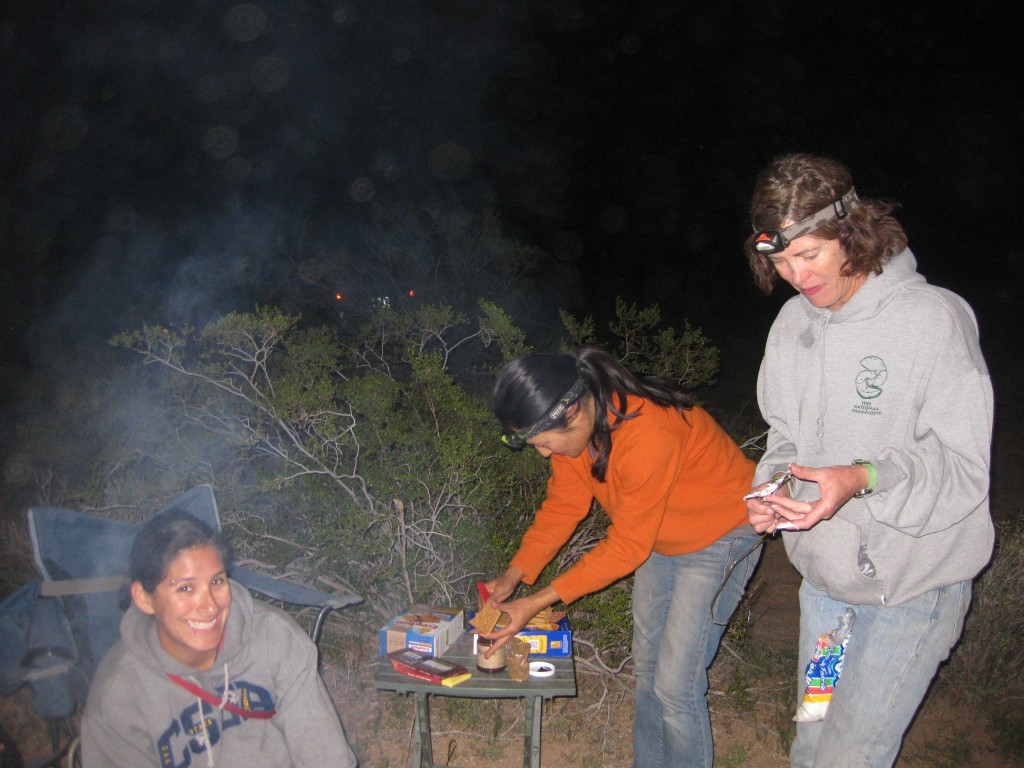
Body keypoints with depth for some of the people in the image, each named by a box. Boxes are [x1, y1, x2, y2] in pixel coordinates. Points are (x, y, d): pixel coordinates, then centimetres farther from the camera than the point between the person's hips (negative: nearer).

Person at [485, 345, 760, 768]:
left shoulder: (647, 435, -38)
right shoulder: (572, 424, -14)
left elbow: (627, 546, -30)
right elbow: (563, 505, -3)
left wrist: (537, 603, -28)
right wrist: (514, 574, -14)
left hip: (718, 537, -8)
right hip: (660, 540, 8)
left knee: (676, 684, -7)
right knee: (647, 666, 17)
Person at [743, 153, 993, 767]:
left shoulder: (934, 317, -16)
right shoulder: (793, 323, 3)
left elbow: (963, 464, -16)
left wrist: (865, 478, -32)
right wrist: (775, 486, -8)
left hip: (913, 583, -6)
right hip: (825, 574, 6)